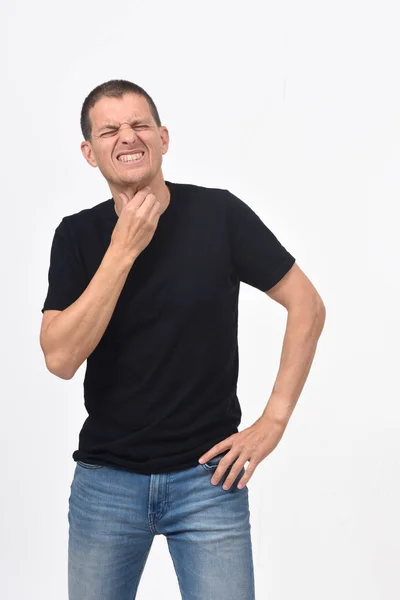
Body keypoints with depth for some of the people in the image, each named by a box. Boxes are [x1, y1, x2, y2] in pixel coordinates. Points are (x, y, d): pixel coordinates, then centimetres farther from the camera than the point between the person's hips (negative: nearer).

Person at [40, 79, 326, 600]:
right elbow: (60, 358, -13)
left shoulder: (219, 214, -8)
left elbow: (308, 306, -3)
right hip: (106, 478, 2)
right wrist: (123, 251, -18)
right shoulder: (77, 235, -2)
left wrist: (273, 422, -7)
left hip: (208, 476, -2)